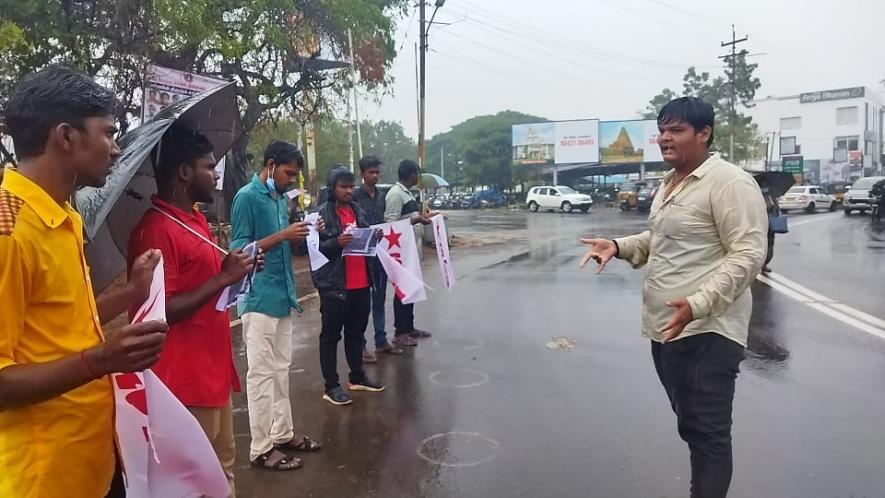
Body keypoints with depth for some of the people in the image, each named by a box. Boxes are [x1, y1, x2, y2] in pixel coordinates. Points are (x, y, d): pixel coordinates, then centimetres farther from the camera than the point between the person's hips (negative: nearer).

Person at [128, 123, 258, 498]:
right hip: (185, 380, -9)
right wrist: (224, 277, -20)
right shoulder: (156, 230, -18)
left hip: (213, 369, 9)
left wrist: (235, 271, 5)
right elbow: (161, 312, -23)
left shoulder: (196, 219, 11)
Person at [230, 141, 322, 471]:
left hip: (283, 295, 8)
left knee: (281, 369, 15)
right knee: (262, 373, -1)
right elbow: (239, 249, -14)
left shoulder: (281, 198, 13)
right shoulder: (247, 197, -11)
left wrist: (298, 237, -1)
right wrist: (282, 235, -19)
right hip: (259, 298, -8)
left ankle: (283, 433, 26)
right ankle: (261, 447, 8)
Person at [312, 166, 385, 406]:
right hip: (334, 284, -7)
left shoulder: (357, 211, 13)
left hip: (361, 283, 7)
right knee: (331, 335, 3)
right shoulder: (321, 213, -8)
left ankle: (357, 377, 31)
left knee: (357, 331, 17)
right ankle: (331, 386, 11)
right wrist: (337, 243, -28)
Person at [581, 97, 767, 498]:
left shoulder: (729, 183, -14)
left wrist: (698, 304, -30)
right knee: (690, 427, 20)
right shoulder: (669, 183, 15)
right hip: (666, 327, 9)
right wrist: (618, 246, 9)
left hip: (705, 331, -9)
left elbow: (748, 254, -20)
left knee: (708, 434, 1)